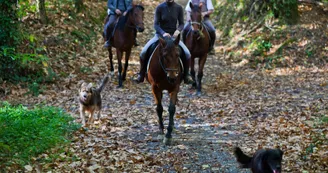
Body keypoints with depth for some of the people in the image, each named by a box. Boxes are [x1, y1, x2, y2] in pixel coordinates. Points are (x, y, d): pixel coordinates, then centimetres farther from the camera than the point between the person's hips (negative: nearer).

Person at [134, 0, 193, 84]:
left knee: (187, 54, -18)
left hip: (173, 35, 1)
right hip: (160, 34, -1)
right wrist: (163, 33, -27)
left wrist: (178, 30, -22)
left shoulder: (179, 8, -5)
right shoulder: (160, 8, -9)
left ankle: (186, 75, 5)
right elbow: (156, 24, -9)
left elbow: (181, 23, 1)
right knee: (143, 52, -20)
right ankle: (141, 75, 1)